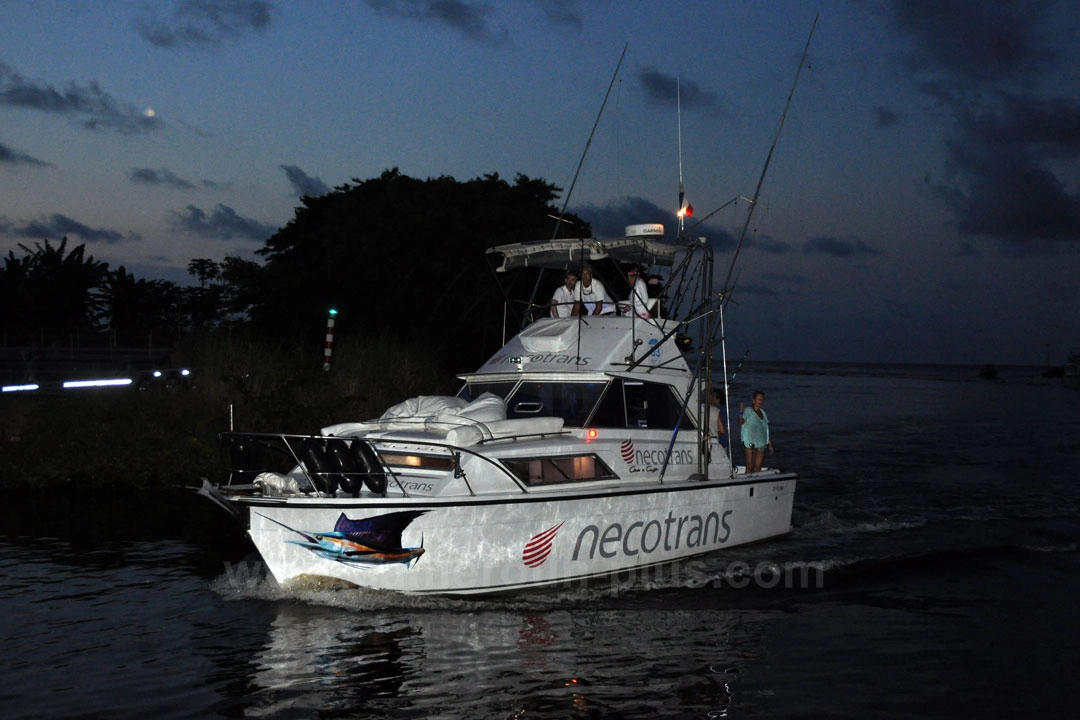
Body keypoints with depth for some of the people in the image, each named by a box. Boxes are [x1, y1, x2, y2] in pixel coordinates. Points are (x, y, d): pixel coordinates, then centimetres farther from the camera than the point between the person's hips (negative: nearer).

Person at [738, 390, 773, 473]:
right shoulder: (748, 410, -4)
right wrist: (741, 412, -35)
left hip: (762, 444, 6)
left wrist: (770, 444, 21)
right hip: (751, 444, -6)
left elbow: (766, 430, 22)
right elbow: (740, 422, -20)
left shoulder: (763, 412, 16)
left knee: (758, 468, 4)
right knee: (750, 467, -8)